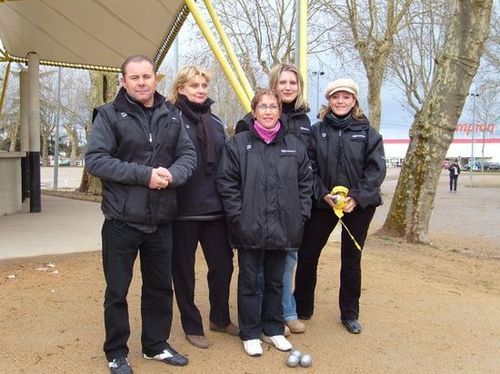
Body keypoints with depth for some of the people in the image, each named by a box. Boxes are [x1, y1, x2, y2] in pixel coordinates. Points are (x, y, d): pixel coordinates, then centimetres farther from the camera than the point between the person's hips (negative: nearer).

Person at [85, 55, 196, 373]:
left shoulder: (171, 116, 7)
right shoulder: (109, 115, -5)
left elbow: (188, 154, 6)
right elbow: (95, 159, -14)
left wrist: (172, 175, -17)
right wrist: (144, 174, -21)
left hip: (161, 220, 4)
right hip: (122, 220, -4)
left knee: (160, 286, 16)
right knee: (117, 290, 7)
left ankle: (156, 345, 34)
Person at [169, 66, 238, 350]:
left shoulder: (216, 122, 13)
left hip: (215, 207, 5)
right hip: (184, 209, -5)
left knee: (223, 264, 11)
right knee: (184, 269, 7)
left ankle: (221, 318, 31)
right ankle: (192, 325, 23)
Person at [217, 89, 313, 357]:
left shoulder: (294, 146, 6)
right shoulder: (239, 144, -3)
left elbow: (305, 183, 10)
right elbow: (226, 183, -4)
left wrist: (301, 215, 2)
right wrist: (238, 216, -10)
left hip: (283, 229, 3)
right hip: (249, 228, -3)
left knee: (275, 281, 15)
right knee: (249, 282, 8)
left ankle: (273, 329, 31)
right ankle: (250, 333, 22)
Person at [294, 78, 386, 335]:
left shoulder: (367, 132, 0)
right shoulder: (317, 131, 0)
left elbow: (377, 169, -6)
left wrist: (356, 197, -15)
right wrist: (323, 194, -15)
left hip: (358, 205, 0)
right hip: (323, 203, 0)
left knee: (351, 259, 10)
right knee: (307, 254, 3)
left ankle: (350, 314, 24)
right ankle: (302, 308, 21)